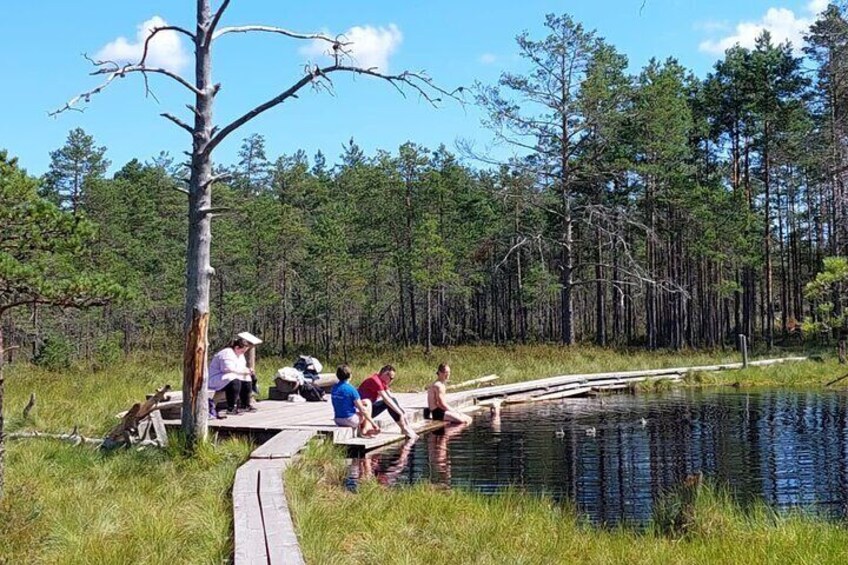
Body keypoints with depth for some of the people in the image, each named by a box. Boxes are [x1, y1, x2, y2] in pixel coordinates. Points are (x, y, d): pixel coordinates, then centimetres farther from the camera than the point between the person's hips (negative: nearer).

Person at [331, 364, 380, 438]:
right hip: (350, 420, -7)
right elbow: (362, 409, -14)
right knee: (367, 403, 14)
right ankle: (365, 430, 11)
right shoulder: (350, 389, -16)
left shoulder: (334, 388, 3)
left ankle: (360, 430, 21)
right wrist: (373, 423, -5)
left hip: (338, 421, 7)